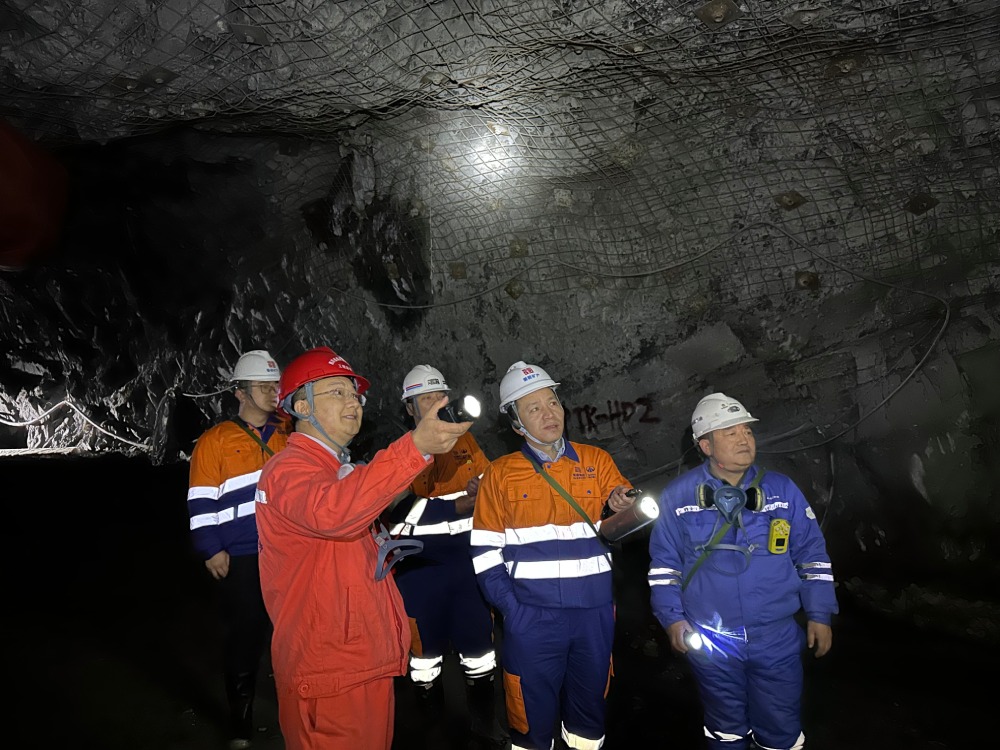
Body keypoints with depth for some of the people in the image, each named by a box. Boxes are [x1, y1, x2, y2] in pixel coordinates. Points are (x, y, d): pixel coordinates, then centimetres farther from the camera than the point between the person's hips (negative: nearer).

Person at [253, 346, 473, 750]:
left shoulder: (344, 469, 15)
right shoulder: (289, 468, -17)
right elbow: (330, 512, -42)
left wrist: (382, 553, 10)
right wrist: (415, 446, -49)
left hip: (369, 659, 9)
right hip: (327, 670, -9)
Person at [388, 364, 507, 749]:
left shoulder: (465, 442, 8)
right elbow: (405, 511, -14)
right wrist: (459, 506, -22)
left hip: (467, 560, 3)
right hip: (419, 566, -2)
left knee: (478, 645, 11)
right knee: (425, 648, 11)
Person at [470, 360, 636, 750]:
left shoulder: (597, 460, 4)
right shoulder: (500, 473, 0)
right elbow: (485, 550, 0)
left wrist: (619, 507, -22)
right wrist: (509, 606, -10)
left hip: (594, 610, 2)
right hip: (531, 614, -1)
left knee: (590, 701, 18)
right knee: (534, 707, 11)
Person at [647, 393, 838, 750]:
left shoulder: (782, 489, -1)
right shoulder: (677, 496, -5)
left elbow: (811, 554, 6)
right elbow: (664, 562, 1)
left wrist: (819, 615, 4)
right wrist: (672, 618, -6)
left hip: (777, 640, 1)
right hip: (710, 643, -1)